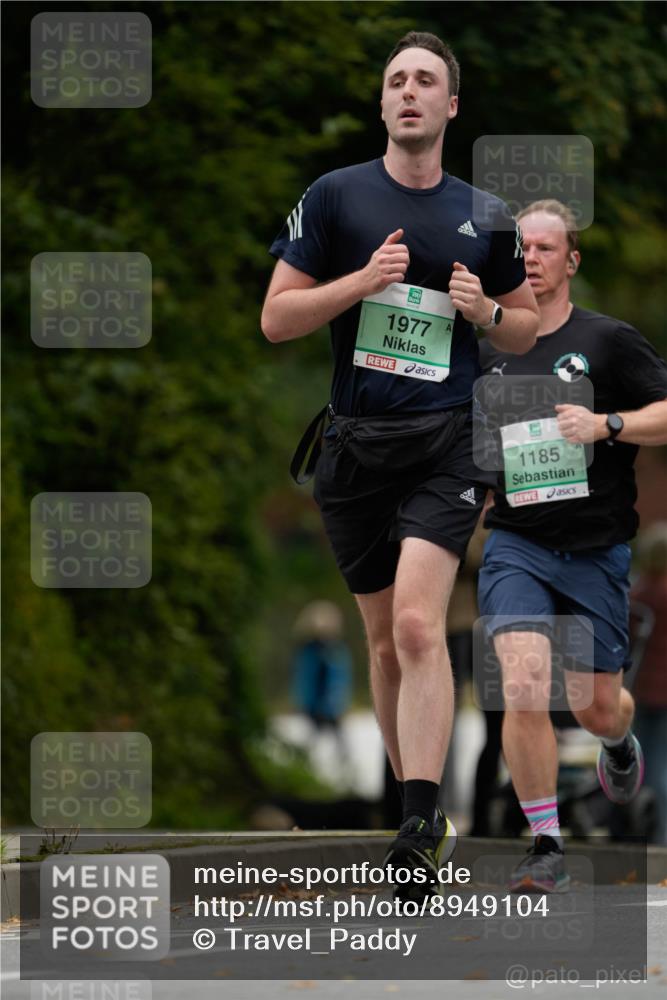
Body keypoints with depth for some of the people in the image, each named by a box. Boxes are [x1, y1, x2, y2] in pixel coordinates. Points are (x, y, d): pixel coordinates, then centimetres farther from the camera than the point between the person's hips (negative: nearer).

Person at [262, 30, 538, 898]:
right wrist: (363, 279, -12)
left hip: (449, 441, -1)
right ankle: (420, 806, 23)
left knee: (418, 624, -20)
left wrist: (486, 311, -3)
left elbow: (528, 329, 19)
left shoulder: (485, 217, 8)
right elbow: (276, 319, 1)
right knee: (385, 640, 9)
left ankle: (420, 820, -24)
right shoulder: (337, 197, 4)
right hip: (356, 444, 2)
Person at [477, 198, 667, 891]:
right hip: (515, 543, 1)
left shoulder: (608, 340, -2)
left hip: (595, 548, -1)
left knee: (595, 705, 8)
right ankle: (545, 847, -8)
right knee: (524, 686, -19)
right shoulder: (489, 352, 8)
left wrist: (606, 424, -20)